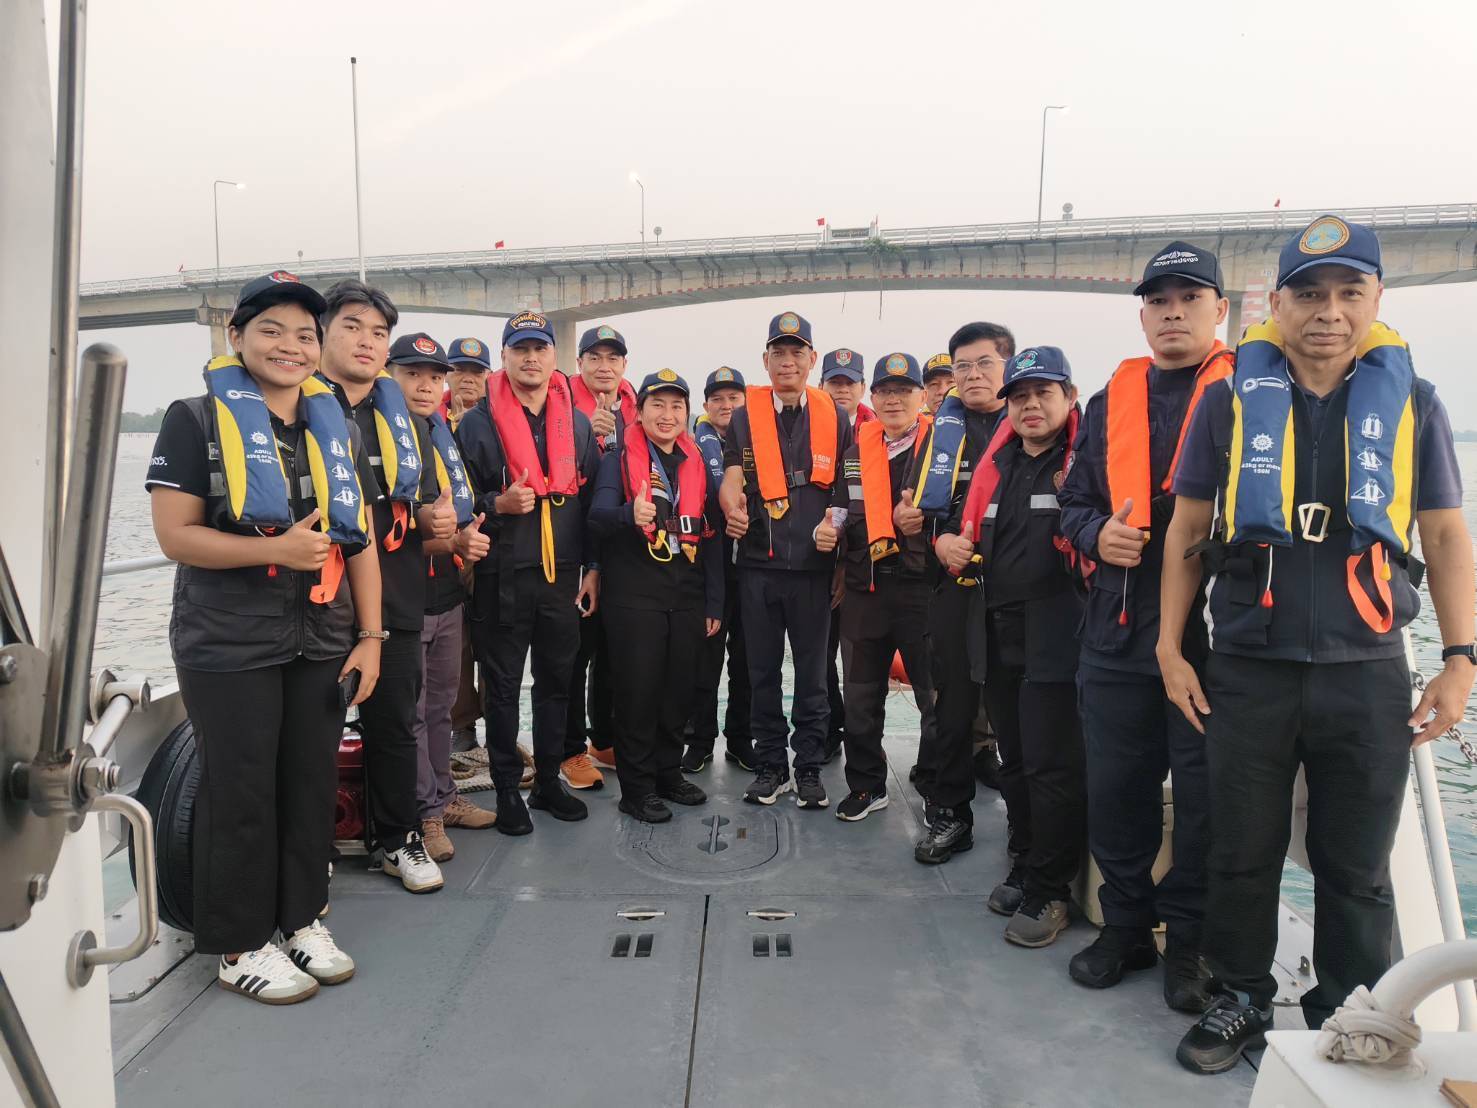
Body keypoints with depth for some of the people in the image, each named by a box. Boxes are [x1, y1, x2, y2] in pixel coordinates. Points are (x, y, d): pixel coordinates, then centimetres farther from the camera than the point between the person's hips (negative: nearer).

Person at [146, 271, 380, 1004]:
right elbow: (174, 533, -11)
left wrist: (370, 635, 3)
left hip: (323, 643, 5)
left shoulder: (335, 428, 11)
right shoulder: (197, 420, -4)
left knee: (312, 784, 11)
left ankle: (301, 918, 28)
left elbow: (358, 536, 9)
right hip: (229, 647, -5)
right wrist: (277, 549, -22)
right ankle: (239, 946, 19)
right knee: (241, 794, 3)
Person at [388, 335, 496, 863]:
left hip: (448, 596, 8)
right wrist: (449, 543, -23)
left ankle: (442, 795, 31)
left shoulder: (443, 432, 12)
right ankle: (424, 812, 15)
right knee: (411, 711, 3)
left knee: (440, 704, 18)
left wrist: (469, 535, 0)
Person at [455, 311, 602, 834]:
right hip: (502, 578, -3)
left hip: (563, 575, 4)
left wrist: (592, 567, 7)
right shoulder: (478, 422, -3)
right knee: (503, 687, 6)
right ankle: (507, 789, 19)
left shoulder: (576, 423, 9)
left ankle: (548, 782, 26)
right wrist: (498, 503, -21)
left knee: (557, 681, 12)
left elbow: (592, 498, 11)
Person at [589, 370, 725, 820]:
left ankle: (668, 773, 26)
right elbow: (598, 514, -14)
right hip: (634, 594, -4)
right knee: (638, 690, -1)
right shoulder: (620, 457, 0)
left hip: (688, 596, 4)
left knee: (680, 690, 9)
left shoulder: (698, 463, 12)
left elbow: (711, 537, 13)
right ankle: (637, 788, 10)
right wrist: (629, 514, -37)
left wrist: (714, 602, 8)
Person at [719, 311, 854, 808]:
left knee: (812, 671, 6)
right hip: (758, 564, 1)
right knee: (763, 671, 8)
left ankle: (809, 767, 18)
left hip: (814, 563, -1)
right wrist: (733, 507, -23)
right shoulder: (744, 418, 6)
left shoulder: (834, 418, 6)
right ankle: (770, 765, 20)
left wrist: (837, 525, -9)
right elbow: (731, 479, -1)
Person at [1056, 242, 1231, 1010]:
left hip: (1213, 631, -3)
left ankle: (1189, 942, 24)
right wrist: (1096, 535, -5)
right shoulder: (1111, 403, 13)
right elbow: (1074, 501, 16)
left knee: (1204, 795, 6)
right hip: (1119, 630, 4)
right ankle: (1126, 925, 29)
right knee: (1114, 788, 11)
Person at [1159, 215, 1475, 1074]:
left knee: (1356, 871, 12)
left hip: (1368, 676, 1)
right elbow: (1189, 531, 4)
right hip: (1247, 672, 0)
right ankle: (1243, 1001, 31)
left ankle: (1348, 1022, 31)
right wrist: (1170, 648, 0)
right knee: (1243, 856, 11)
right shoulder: (1231, 400, 0)